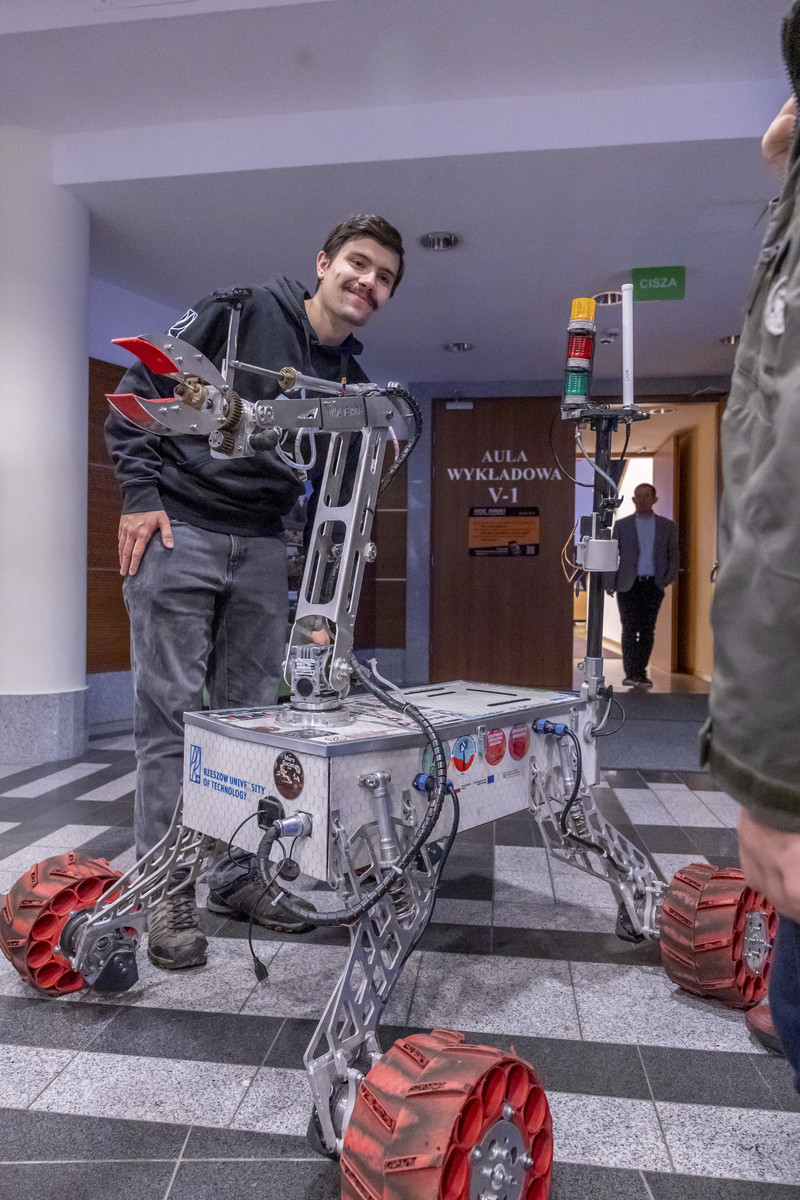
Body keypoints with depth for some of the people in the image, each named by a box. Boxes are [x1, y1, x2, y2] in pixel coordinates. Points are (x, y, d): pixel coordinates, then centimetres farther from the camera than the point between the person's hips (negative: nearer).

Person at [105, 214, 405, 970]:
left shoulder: (352, 382, 11)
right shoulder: (240, 311, -5)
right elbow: (139, 388, -4)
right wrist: (141, 495, -10)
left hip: (263, 547, 6)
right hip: (176, 532, -5)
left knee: (251, 715, 8)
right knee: (168, 715, -2)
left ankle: (239, 874, 22)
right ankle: (166, 890, 10)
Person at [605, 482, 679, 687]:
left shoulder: (667, 526, 9)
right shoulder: (621, 525, 7)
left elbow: (673, 554, 12)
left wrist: (670, 576, -3)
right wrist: (609, 583, -1)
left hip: (653, 585, 1)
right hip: (628, 585, -1)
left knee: (647, 630, 2)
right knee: (630, 629, -6)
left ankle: (640, 672, 11)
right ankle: (630, 673, -6)